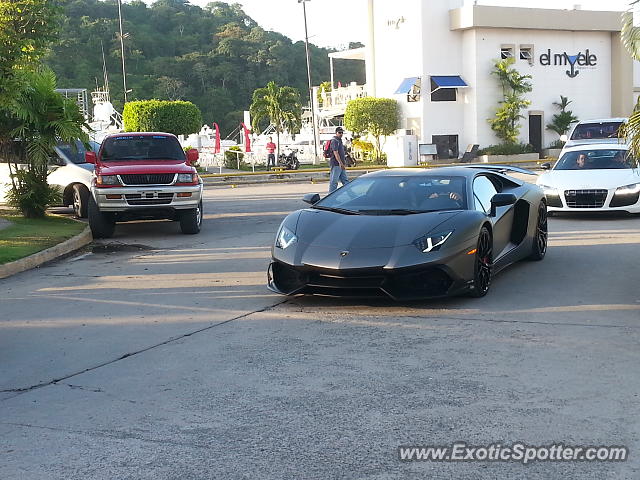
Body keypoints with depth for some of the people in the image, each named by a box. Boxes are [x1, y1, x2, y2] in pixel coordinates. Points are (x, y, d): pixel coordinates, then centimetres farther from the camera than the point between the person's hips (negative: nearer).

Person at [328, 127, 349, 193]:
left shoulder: (340, 141, 19)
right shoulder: (334, 141, -12)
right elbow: (335, 153, -21)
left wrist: (344, 163, 25)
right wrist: (340, 163, -27)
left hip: (341, 165, 10)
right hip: (336, 164, -10)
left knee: (345, 181, 12)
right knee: (334, 181, -6)